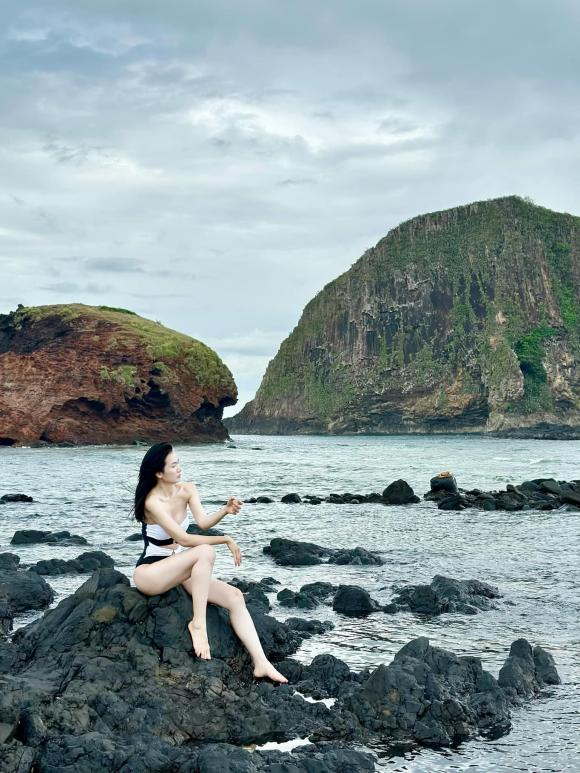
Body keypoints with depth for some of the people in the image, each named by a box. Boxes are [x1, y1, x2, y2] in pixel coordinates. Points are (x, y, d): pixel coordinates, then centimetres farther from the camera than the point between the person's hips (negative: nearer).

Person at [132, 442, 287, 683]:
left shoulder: (187, 491, 0)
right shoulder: (152, 502, -20)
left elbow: (203, 522, -15)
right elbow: (183, 539, -25)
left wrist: (226, 511, -34)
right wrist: (226, 540, -22)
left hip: (178, 570, 7)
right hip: (149, 573, -7)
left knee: (235, 597, -13)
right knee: (205, 552, -33)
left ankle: (261, 664, -20)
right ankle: (198, 624, -25)